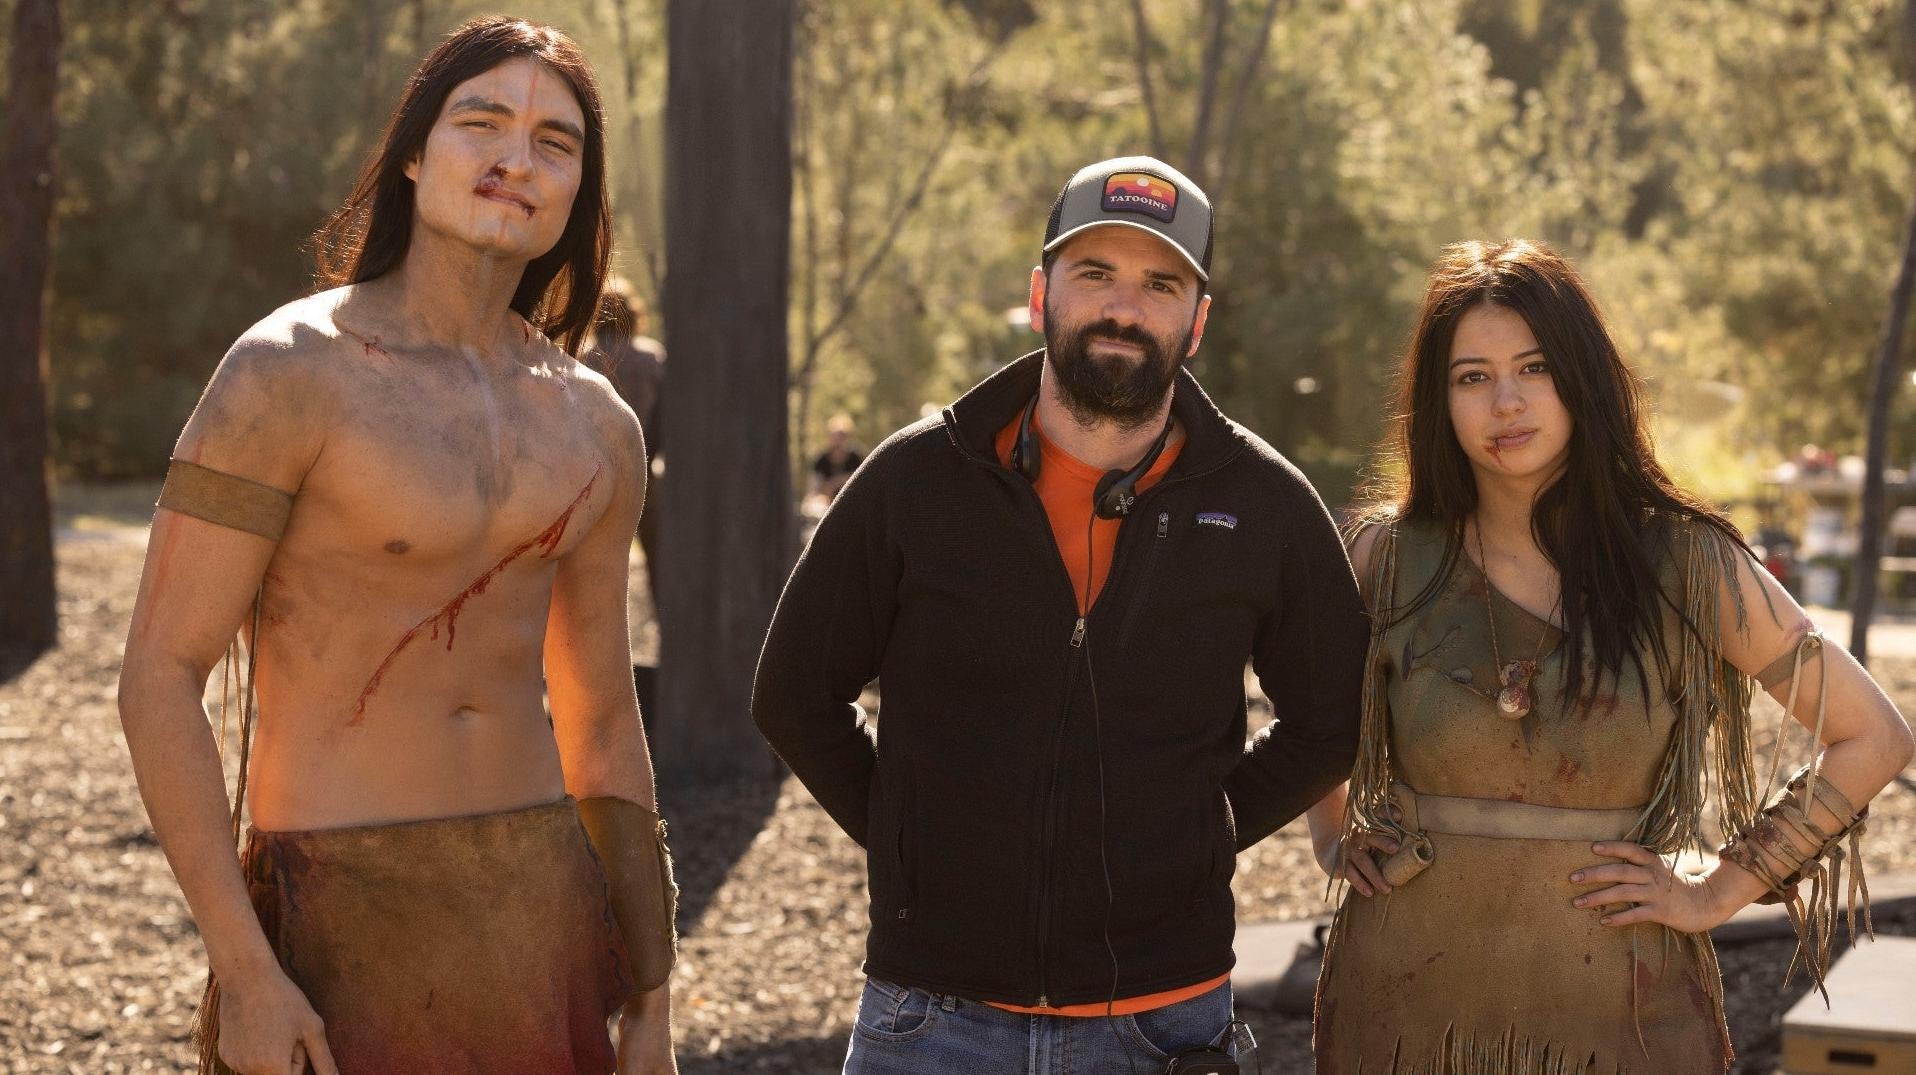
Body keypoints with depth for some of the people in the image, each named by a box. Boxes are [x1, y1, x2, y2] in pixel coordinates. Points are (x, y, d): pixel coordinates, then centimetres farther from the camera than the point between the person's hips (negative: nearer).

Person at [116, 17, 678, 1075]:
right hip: (342, 924, -5)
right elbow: (158, 679, -12)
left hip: (543, 904, 6)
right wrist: (243, 973, -18)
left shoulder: (593, 427, 8)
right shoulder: (289, 372, -11)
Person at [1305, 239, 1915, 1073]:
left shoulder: (1683, 562, -5)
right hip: (1408, 1002, 1)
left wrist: (1721, 891, -2)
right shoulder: (1392, 555, -1)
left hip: (1616, 1007, -1)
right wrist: (1333, 839, 7)